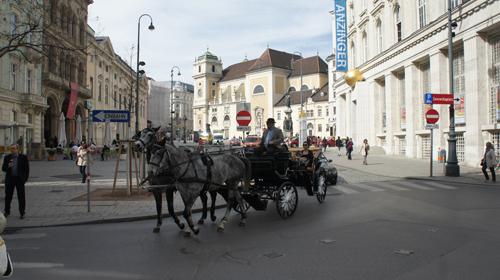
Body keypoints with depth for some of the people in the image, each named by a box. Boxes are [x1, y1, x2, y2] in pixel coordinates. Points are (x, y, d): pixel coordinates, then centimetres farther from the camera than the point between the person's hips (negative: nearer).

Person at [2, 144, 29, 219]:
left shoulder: (23, 157, -3)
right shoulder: (7, 157, 3)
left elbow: (27, 169, 0)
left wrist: (25, 179, -5)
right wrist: (8, 166, -19)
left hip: (19, 179, -2)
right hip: (10, 179, 2)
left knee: (21, 197, 2)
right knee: (8, 196, 7)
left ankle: (22, 212, 10)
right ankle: (7, 211, 21)